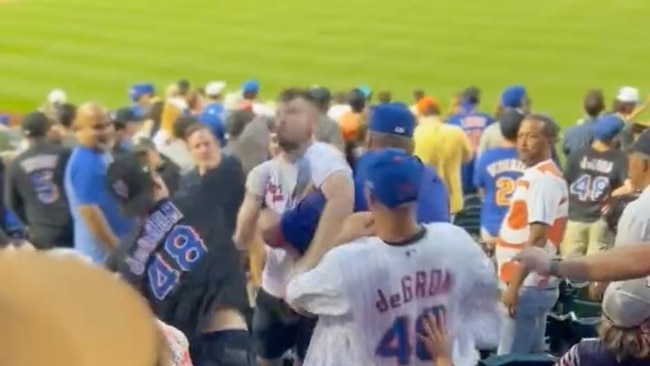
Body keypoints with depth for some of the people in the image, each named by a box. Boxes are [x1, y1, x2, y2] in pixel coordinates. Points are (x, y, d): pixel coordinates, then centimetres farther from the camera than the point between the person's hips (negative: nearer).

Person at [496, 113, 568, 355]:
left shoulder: (543, 179, -17)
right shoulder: (536, 175, 14)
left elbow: (537, 238, -23)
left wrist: (514, 285, -24)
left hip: (527, 286, -10)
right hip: (533, 285, 10)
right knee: (531, 357, 14)